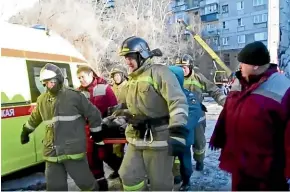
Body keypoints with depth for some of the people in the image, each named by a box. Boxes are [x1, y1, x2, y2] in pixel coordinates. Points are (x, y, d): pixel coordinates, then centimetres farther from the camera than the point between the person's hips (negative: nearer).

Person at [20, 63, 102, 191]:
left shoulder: (74, 95, -8)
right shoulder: (42, 100, 9)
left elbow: (93, 113, -3)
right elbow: (34, 117, 28)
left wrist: (96, 132, 5)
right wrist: (26, 131, 39)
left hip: (73, 150, -5)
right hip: (52, 152, 6)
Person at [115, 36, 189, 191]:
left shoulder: (159, 72, -13)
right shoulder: (131, 80, 15)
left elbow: (178, 102, -25)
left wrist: (177, 133, -33)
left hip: (158, 138, -8)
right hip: (136, 139, 8)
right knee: (129, 177, 14)